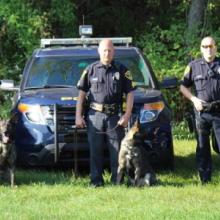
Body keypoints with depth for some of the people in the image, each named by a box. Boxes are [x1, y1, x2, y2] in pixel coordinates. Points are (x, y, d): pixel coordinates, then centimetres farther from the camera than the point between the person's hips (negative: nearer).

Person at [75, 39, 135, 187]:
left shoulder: (121, 70, 5)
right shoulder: (91, 70, 7)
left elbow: (130, 93, 4)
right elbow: (82, 93, 8)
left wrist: (127, 115, -6)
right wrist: (78, 116, 1)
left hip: (115, 116, 0)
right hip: (95, 115, 1)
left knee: (117, 149, 0)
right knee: (95, 150, 0)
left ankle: (117, 180, 7)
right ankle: (96, 180, 6)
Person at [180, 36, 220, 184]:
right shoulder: (194, 66, 8)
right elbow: (183, 87, 13)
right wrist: (194, 99, -3)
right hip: (201, 113, 1)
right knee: (202, 147, 6)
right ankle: (205, 178, 12)